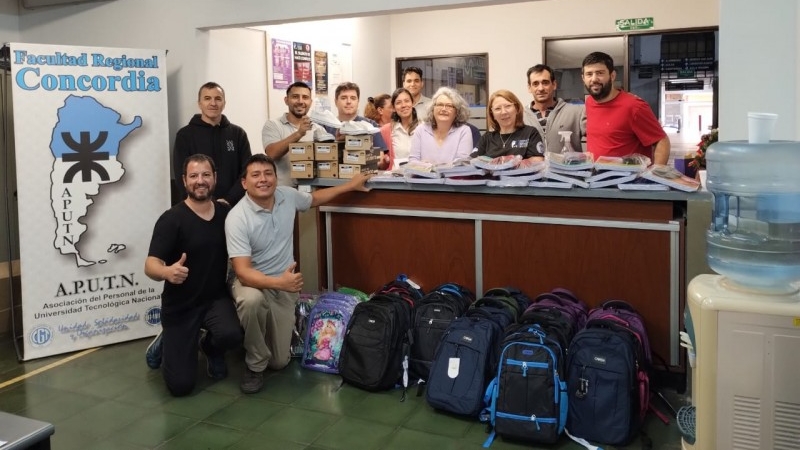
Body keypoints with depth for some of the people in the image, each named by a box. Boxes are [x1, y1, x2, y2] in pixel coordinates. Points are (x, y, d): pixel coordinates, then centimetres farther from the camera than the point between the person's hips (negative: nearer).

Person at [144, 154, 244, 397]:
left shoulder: (227, 213, -2)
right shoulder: (171, 219, -15)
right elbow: (150, 266, -22)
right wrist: (167, 272, -45)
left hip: (216, 299, 3)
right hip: (180, 306, -3)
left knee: (232, 334, -31)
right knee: (180, 385, -6)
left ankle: (211, 349, 9)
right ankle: (167, 343, 28)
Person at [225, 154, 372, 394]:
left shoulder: (287, 196, -7)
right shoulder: (237, 218, -23)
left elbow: (314, 198, 18)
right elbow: (243, 272, -28)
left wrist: (350, 185, 20)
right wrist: (279, 282, -44)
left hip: (284, 286, 4)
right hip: (252, 282, -4)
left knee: (280, 362, -2)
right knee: (252, 300, -42)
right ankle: (254, 365, -14)